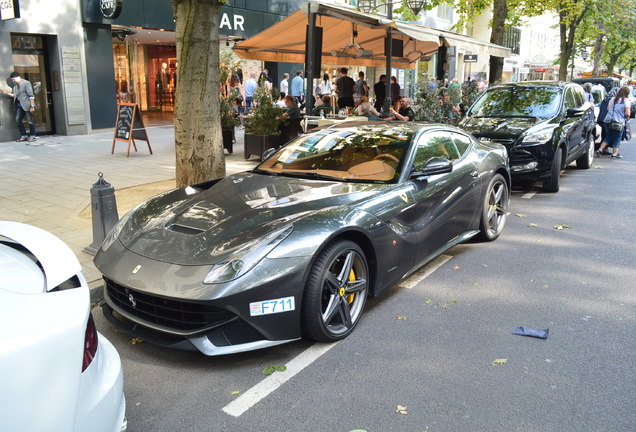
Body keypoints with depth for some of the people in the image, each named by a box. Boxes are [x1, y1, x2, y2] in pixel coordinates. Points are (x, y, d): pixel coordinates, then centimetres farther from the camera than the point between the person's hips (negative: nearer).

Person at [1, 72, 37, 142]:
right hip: (19, 105, 8)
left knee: (30, 121, -2)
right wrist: (6, 93, 5)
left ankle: (32, 136, 7)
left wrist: (32, 106, -18)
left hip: (26, 105, -8)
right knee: (18, 120, 5)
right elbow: (14, 95, 20)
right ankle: (23, 136, 12)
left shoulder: (26, 83, -8)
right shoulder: (15, 86, 15)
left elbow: (31, 95, -13)